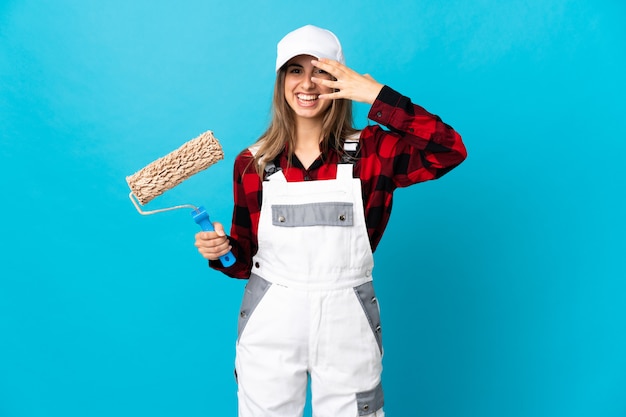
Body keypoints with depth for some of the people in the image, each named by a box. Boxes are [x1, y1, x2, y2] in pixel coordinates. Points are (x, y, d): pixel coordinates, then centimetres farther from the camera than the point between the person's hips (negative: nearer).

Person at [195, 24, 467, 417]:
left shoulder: (371, 151, -6)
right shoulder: (252, 163, -2)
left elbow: (450, 151, -22)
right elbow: (247, 258, 6)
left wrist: (377, 95, -24)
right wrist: (222, 251, -16)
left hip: (347, 326, -1)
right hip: (270, 325, 2)